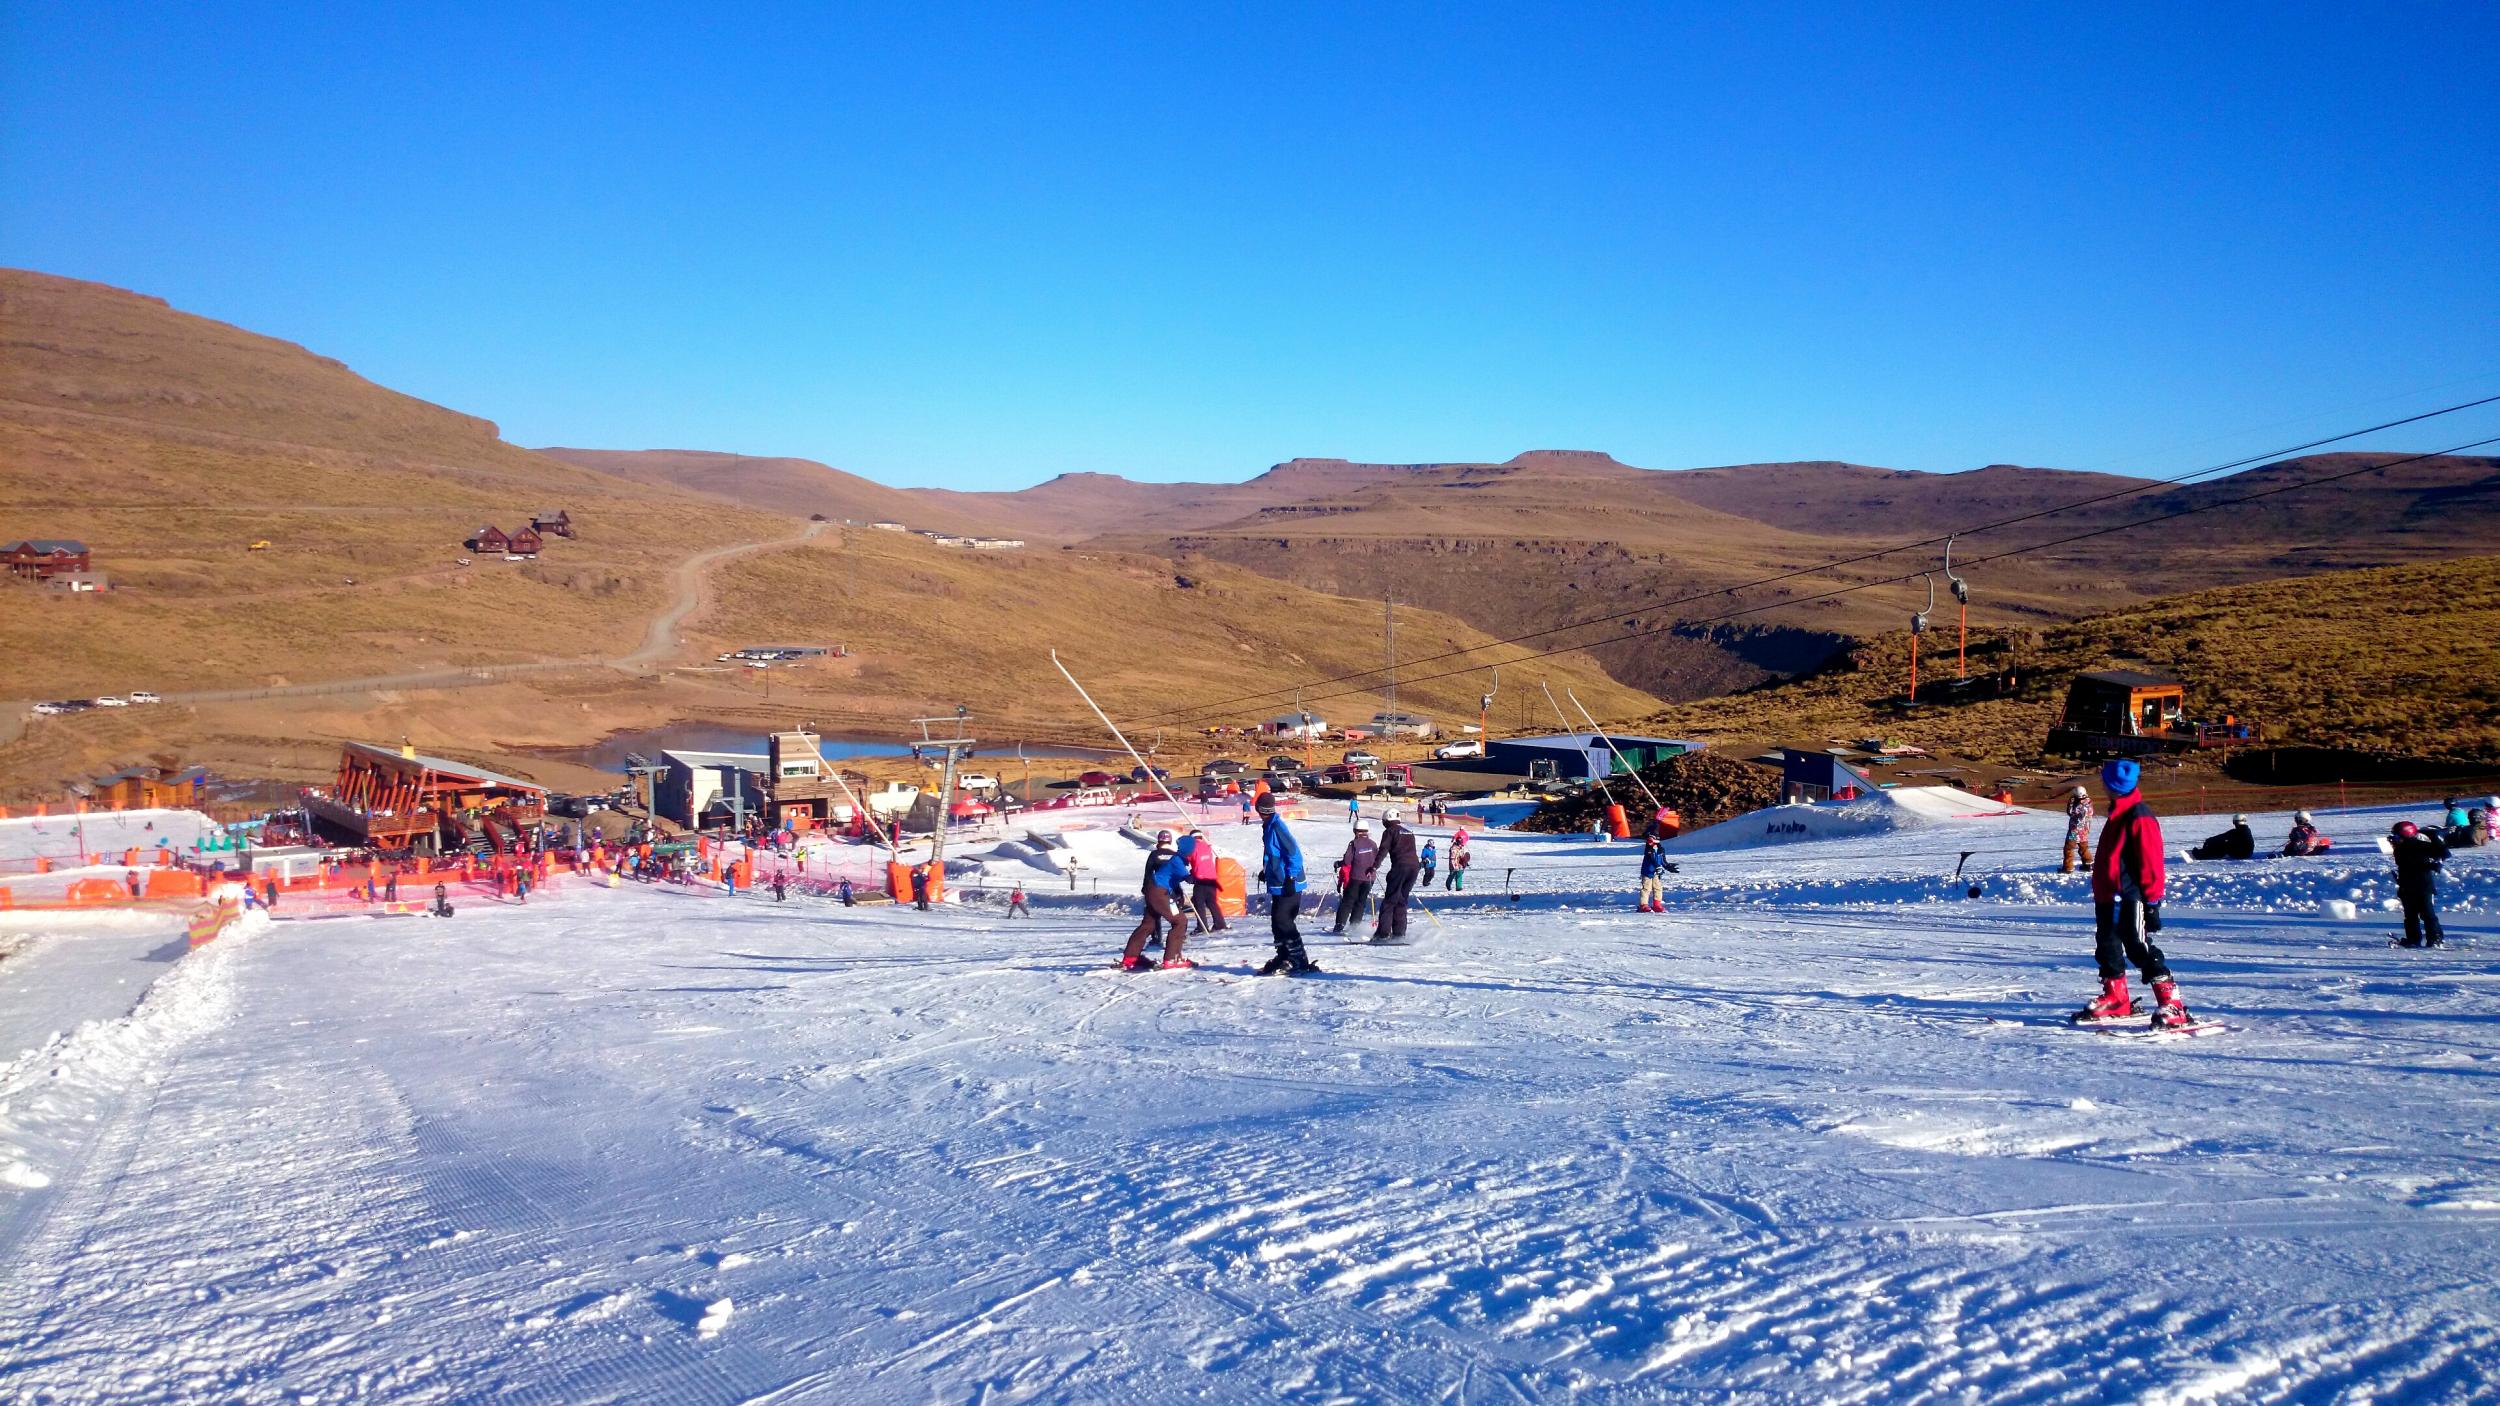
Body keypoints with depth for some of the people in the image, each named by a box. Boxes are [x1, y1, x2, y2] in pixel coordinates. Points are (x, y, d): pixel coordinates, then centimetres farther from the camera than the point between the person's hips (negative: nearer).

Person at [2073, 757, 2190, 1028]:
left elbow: (2151, 864, -18)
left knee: (2140, 950, -11)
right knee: (2107, 947, 18)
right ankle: (2116, 1000, 32)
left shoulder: (2140, 818, -17)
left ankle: (2173, 1007, -9)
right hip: (2108, 897, 10)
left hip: (2130, 900, -10)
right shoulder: (2117, 815, 14)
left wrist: (2152, 902, -18)